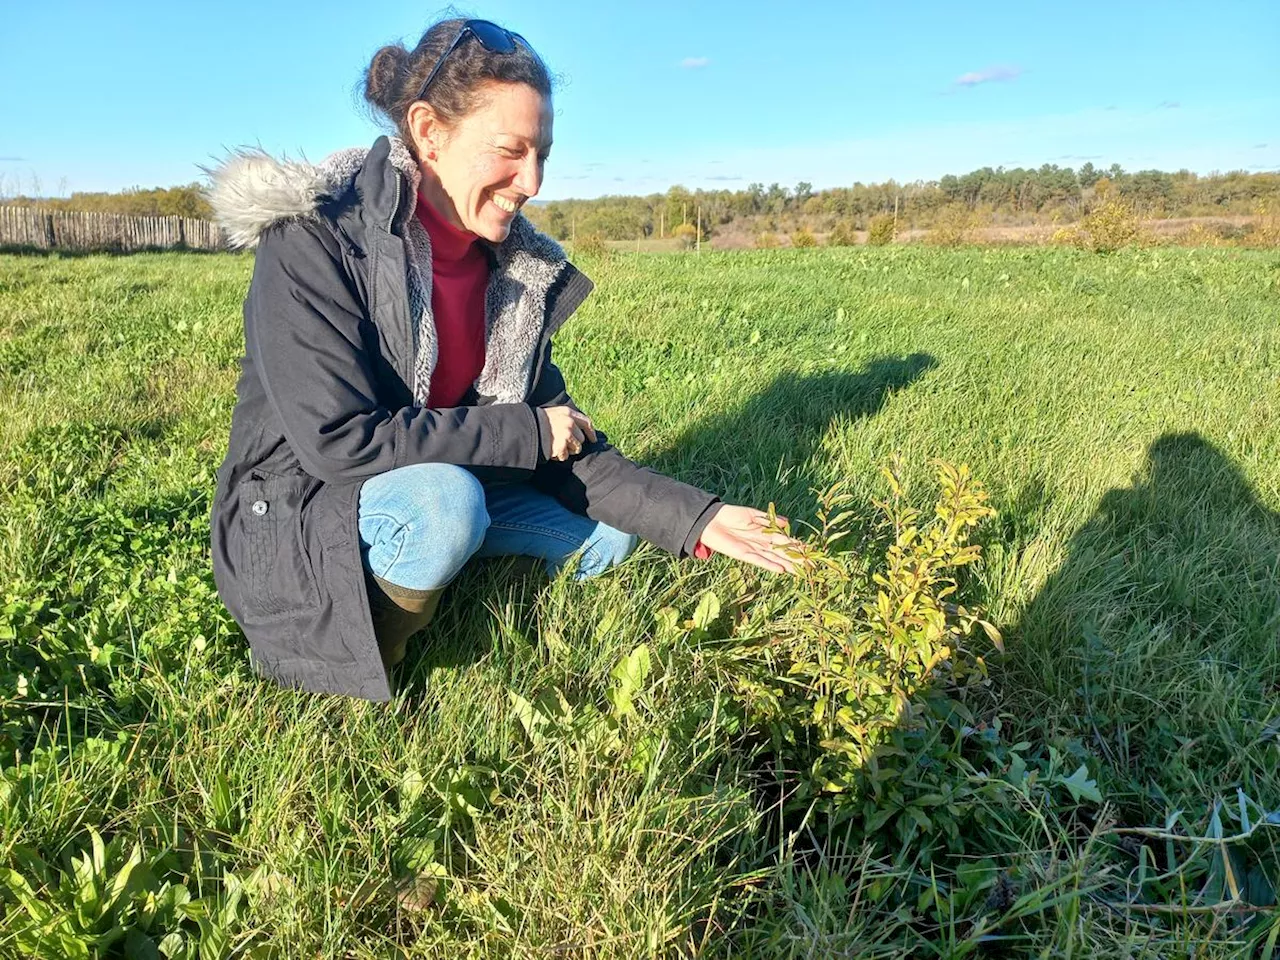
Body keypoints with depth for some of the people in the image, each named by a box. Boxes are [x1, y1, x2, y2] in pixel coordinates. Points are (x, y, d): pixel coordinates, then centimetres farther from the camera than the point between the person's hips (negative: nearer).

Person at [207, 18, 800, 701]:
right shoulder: (315, 240, -22)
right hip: (298, 512, -5)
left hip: (446, 491, 6)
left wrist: (692, 517, -14)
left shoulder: (516, 267, -4)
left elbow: (564, 450, -3)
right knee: (444, 503, -35)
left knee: (606, 533, -5)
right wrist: (526, 432, -22)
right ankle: (360, 681, -7)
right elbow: (339, 440, -28)